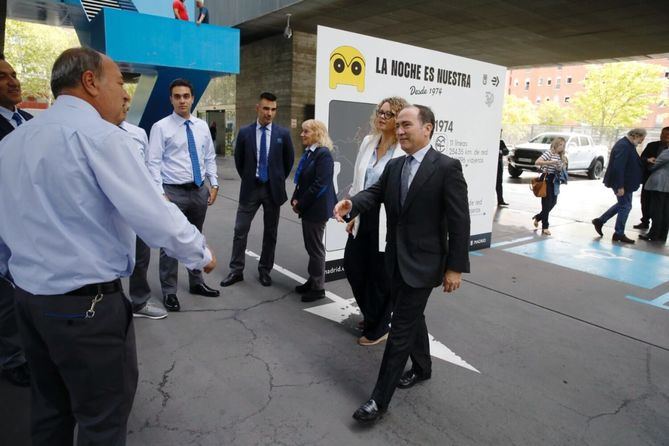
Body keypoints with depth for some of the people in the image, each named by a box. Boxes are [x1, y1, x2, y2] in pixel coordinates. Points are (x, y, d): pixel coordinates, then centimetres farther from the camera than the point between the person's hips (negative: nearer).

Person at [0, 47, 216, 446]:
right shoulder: (101, 136, -16)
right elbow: (154, 215, -20)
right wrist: (201, 254, -6)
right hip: (87, 303, -8)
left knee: (50, 404, 23)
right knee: (103, 414, 9)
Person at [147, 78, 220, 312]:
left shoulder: (202, 126, 8)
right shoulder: (161, 127, -6)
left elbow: (210, 158, 13)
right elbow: (153, 163, -9)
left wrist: (214, 184, 4)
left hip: (199, 190, 5)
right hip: (173, 191, -5)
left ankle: (196, 283, 32)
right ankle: (169, 291, 16)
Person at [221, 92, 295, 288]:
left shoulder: (283, 133, -3)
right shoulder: (244, 132, -2)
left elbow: (289, 159, 9)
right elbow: (238, 160, 10)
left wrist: (279, 180, 10)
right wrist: (246, 179, 10)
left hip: (273, 189, 0)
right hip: (250, 188, 0)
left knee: (270, 233, 9)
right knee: (240, 230, 3)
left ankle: (265, 270, 23)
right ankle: (236, 270, 15)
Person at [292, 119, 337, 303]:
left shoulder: (323, 154, -16)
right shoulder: (308, 152, 11)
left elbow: (319, 184, -21)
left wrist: (301, 204, -15)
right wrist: (295, 199, 0)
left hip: (316, 208, -8)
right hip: (307, 207, 8)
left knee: (316, 247, 1)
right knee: (310, 246, 16)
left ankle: (318, 287, 14)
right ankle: (312, 280, 29)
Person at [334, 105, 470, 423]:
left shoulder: (447, 167, -14)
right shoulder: (393, 167, 7)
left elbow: (459, 221, -14)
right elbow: (374, 193, -1)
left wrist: (456, 267, -14)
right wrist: (351, 205, -24)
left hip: (423, 262, -7)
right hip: (397, 260, 7)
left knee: (400, 327, -2)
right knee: (412, 317, 23)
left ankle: (380, 399, 10)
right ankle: (422, 368, 46)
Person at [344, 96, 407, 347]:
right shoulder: (368, 141, 7)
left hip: (386, 222, -7)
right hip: (363, 217, 7)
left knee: (380, 275, 8)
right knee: (352, 265, 14)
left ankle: (377, 328, 31)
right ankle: (371, 314, 40)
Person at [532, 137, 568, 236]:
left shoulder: (561, 156, 14)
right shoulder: (549, 152, -9)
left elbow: (561, 168, 19)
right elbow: (537, 162, -21)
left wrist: (564, 164, 0)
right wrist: (550, 162, -28)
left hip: (555, 181, 8)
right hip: (547, 179, -8)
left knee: (553, 202, 9)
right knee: (547, 203, -4)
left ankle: (538, 217, 29)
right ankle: (545, 227, 4)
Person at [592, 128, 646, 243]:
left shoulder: (626, 144, 9)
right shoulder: (623, 146, -22)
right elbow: (618, 167, -27)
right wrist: (620, 186, -26)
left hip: (624, 182, 10)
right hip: (622, 183, -10)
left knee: (622, 204, 21)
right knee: (625, 206, 1)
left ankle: (600, 221, 24)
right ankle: (619, 234, 12)